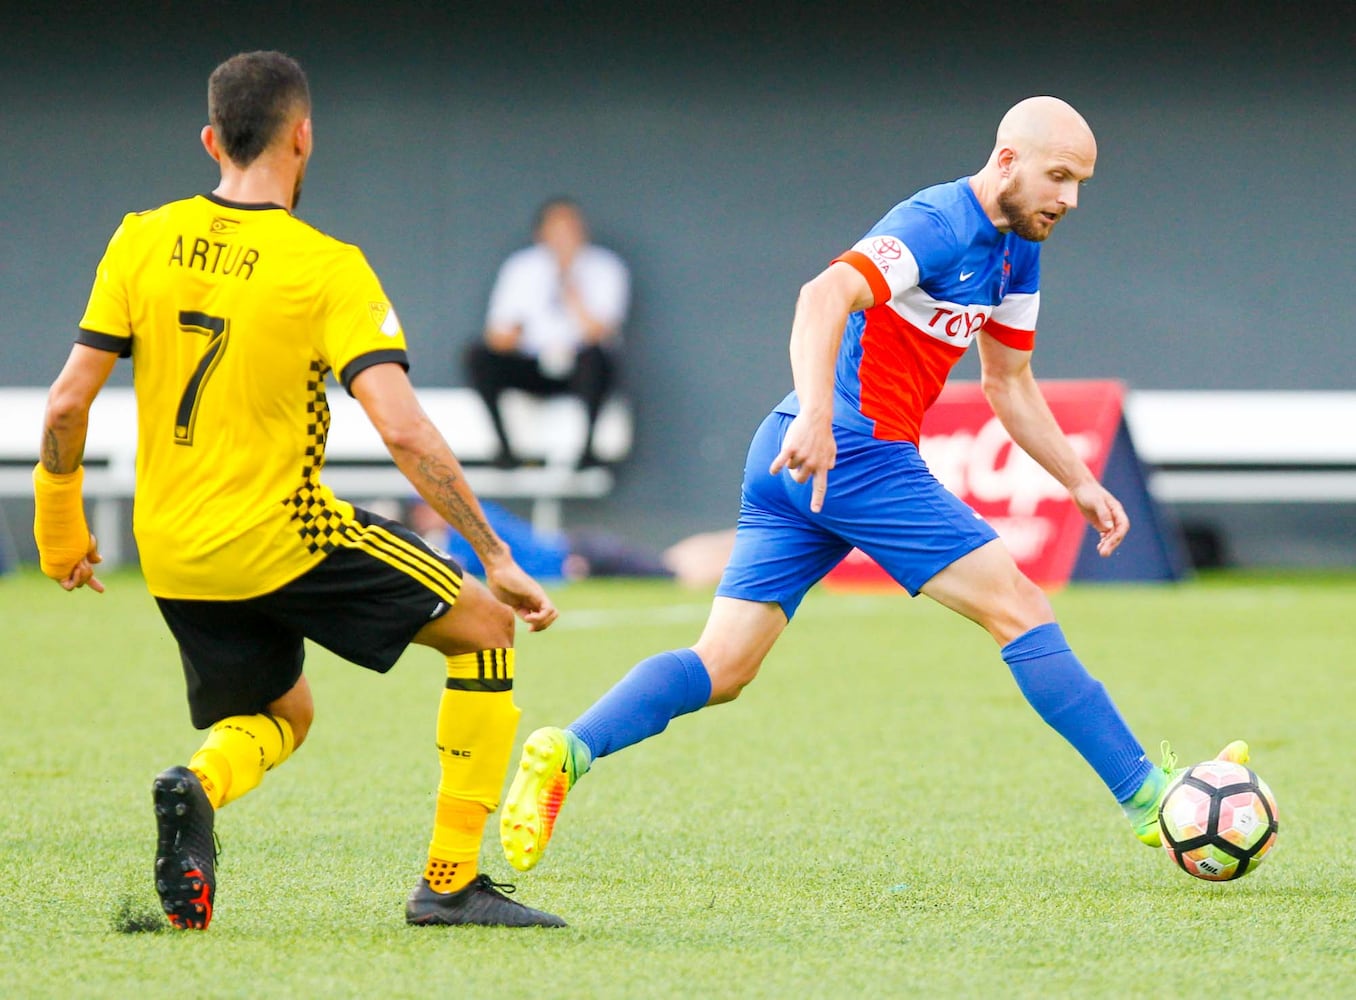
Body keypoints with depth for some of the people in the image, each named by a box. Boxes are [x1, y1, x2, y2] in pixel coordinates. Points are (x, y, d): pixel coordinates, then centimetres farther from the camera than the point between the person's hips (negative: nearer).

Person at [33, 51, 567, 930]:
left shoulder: (142, 242, 1)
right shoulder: (327, 269, -11)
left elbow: (67, 403, 0)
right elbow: (403, 428, -19)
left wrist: (59, 527, 16)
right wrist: (495, 559, -14)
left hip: (173, 552, 5)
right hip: (280, 537, -5)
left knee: (283, 713, 27)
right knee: (486, 630, 11)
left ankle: (199, 785, -9)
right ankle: (452, 882, 4)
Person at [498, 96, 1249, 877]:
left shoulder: (1016, 251, 17)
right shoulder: (938, 226, -14)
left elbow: (1009, 383, 27)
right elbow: (826, 294, -29)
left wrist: (1080, 482, 20)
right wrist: (818, 415, -43)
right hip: (858, 453, -10)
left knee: (723, 669, 2)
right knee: (1020, 609, -7)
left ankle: (570, 751, -10)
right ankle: (1147, 796, -4)